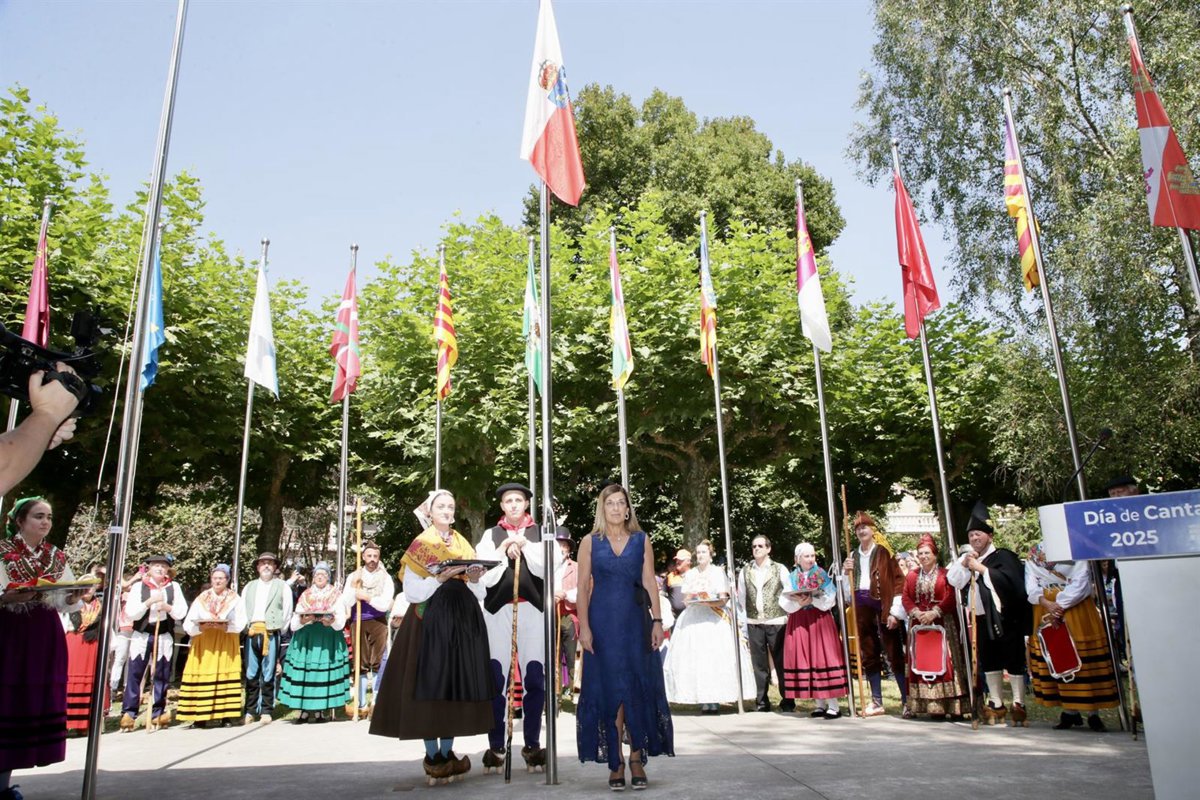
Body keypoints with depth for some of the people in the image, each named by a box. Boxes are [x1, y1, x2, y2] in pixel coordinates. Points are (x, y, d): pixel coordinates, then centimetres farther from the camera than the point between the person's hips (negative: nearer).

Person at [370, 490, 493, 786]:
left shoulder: (464, 546, 14)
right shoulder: (420, 546, 3)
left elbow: (479, 595, 13)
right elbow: (411, 592, -6)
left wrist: (474, 580, -8)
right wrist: (439, 578, -17)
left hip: (463, 621, 4)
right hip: (431, 622, -4)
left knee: (457, 684, 4)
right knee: (431, 684, -5)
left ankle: (447, 753, 14)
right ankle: (433, 757, 4)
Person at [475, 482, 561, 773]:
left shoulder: (540, 533, 11)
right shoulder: (491, 535, 12)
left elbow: (549, 567, -3)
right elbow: (485, 576, 3)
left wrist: (523, 545, -8)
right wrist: (503, 549, -7)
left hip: (533, 610, 0)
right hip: (498, 610, 0)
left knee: (534, 679, 0)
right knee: (496, 678, -1)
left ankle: (532, 744, 12)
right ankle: (496, 746, 9)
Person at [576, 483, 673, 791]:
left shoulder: (641, 540, 7)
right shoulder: (590, 542, 3)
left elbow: (650, 583, 4)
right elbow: (583, 587, 0)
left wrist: (657, 621, -4)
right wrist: (584, 627, -8)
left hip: (635, 621, 1)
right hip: (603, 622, -1)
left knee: (638, 689, 2)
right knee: (608, 690, 2)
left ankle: (637, 759, 13)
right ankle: (615, 762, 10)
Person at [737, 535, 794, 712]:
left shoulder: (780, 569, 2)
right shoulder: (745, 571, 8)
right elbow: (741, 599, 10)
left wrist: (790, 620, -3)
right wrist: (743, 625, 7)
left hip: (776, 622, -2)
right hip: (754, 624, 2)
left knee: (781, 662, 2)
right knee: (759, 664, 7)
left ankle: (787, 701, 15)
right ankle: (761, 701, 17)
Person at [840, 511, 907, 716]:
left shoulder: (883, 551, -1)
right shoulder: (854, 555, 14)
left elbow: (898, 580, -6)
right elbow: (848, 588, 18)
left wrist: (895, 611, -11)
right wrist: (846, 572, -2)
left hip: (883, 606, -5)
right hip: (862, 608, 5)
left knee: (894, 653, -3)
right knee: (869, 655, 8)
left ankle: (907, 699, 4)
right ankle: (877, 701, 14)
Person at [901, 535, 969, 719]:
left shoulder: (945, 574, -2)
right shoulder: (911, 576, 13)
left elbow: (951, 598, -10)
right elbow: (906, 598, 7)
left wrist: (934, 612, -18)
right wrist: (916, 612, -9)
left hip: (941, 624, -4)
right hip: (919, 624, 4)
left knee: (942, 661, -5)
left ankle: (944, 704, -2)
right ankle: (920, 703, 7)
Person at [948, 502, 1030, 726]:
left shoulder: (1003, 556, -6)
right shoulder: (968, 558, 14)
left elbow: (1011, 579, -23)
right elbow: (952, 580, 6)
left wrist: (981, 568, -19)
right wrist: (964, 564, -8)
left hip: (1004, 618, -6)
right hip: (981, 619, 7)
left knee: (1013, 661, -2)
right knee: (989, 663, 11)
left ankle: (1018, 704, 5)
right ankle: (996, 704, 18)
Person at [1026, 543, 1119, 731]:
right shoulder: (1034, 552, 10)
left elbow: (1080, 582, -11)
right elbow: (1030, 584, 3)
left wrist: (1060, 605, -17)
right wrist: (1046, 602, -14)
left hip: (1075, 607, -3)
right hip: (1045, 610, 3)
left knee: (1084, 658, -3)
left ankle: (1093, 712, 6)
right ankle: (1069, 711, 14)